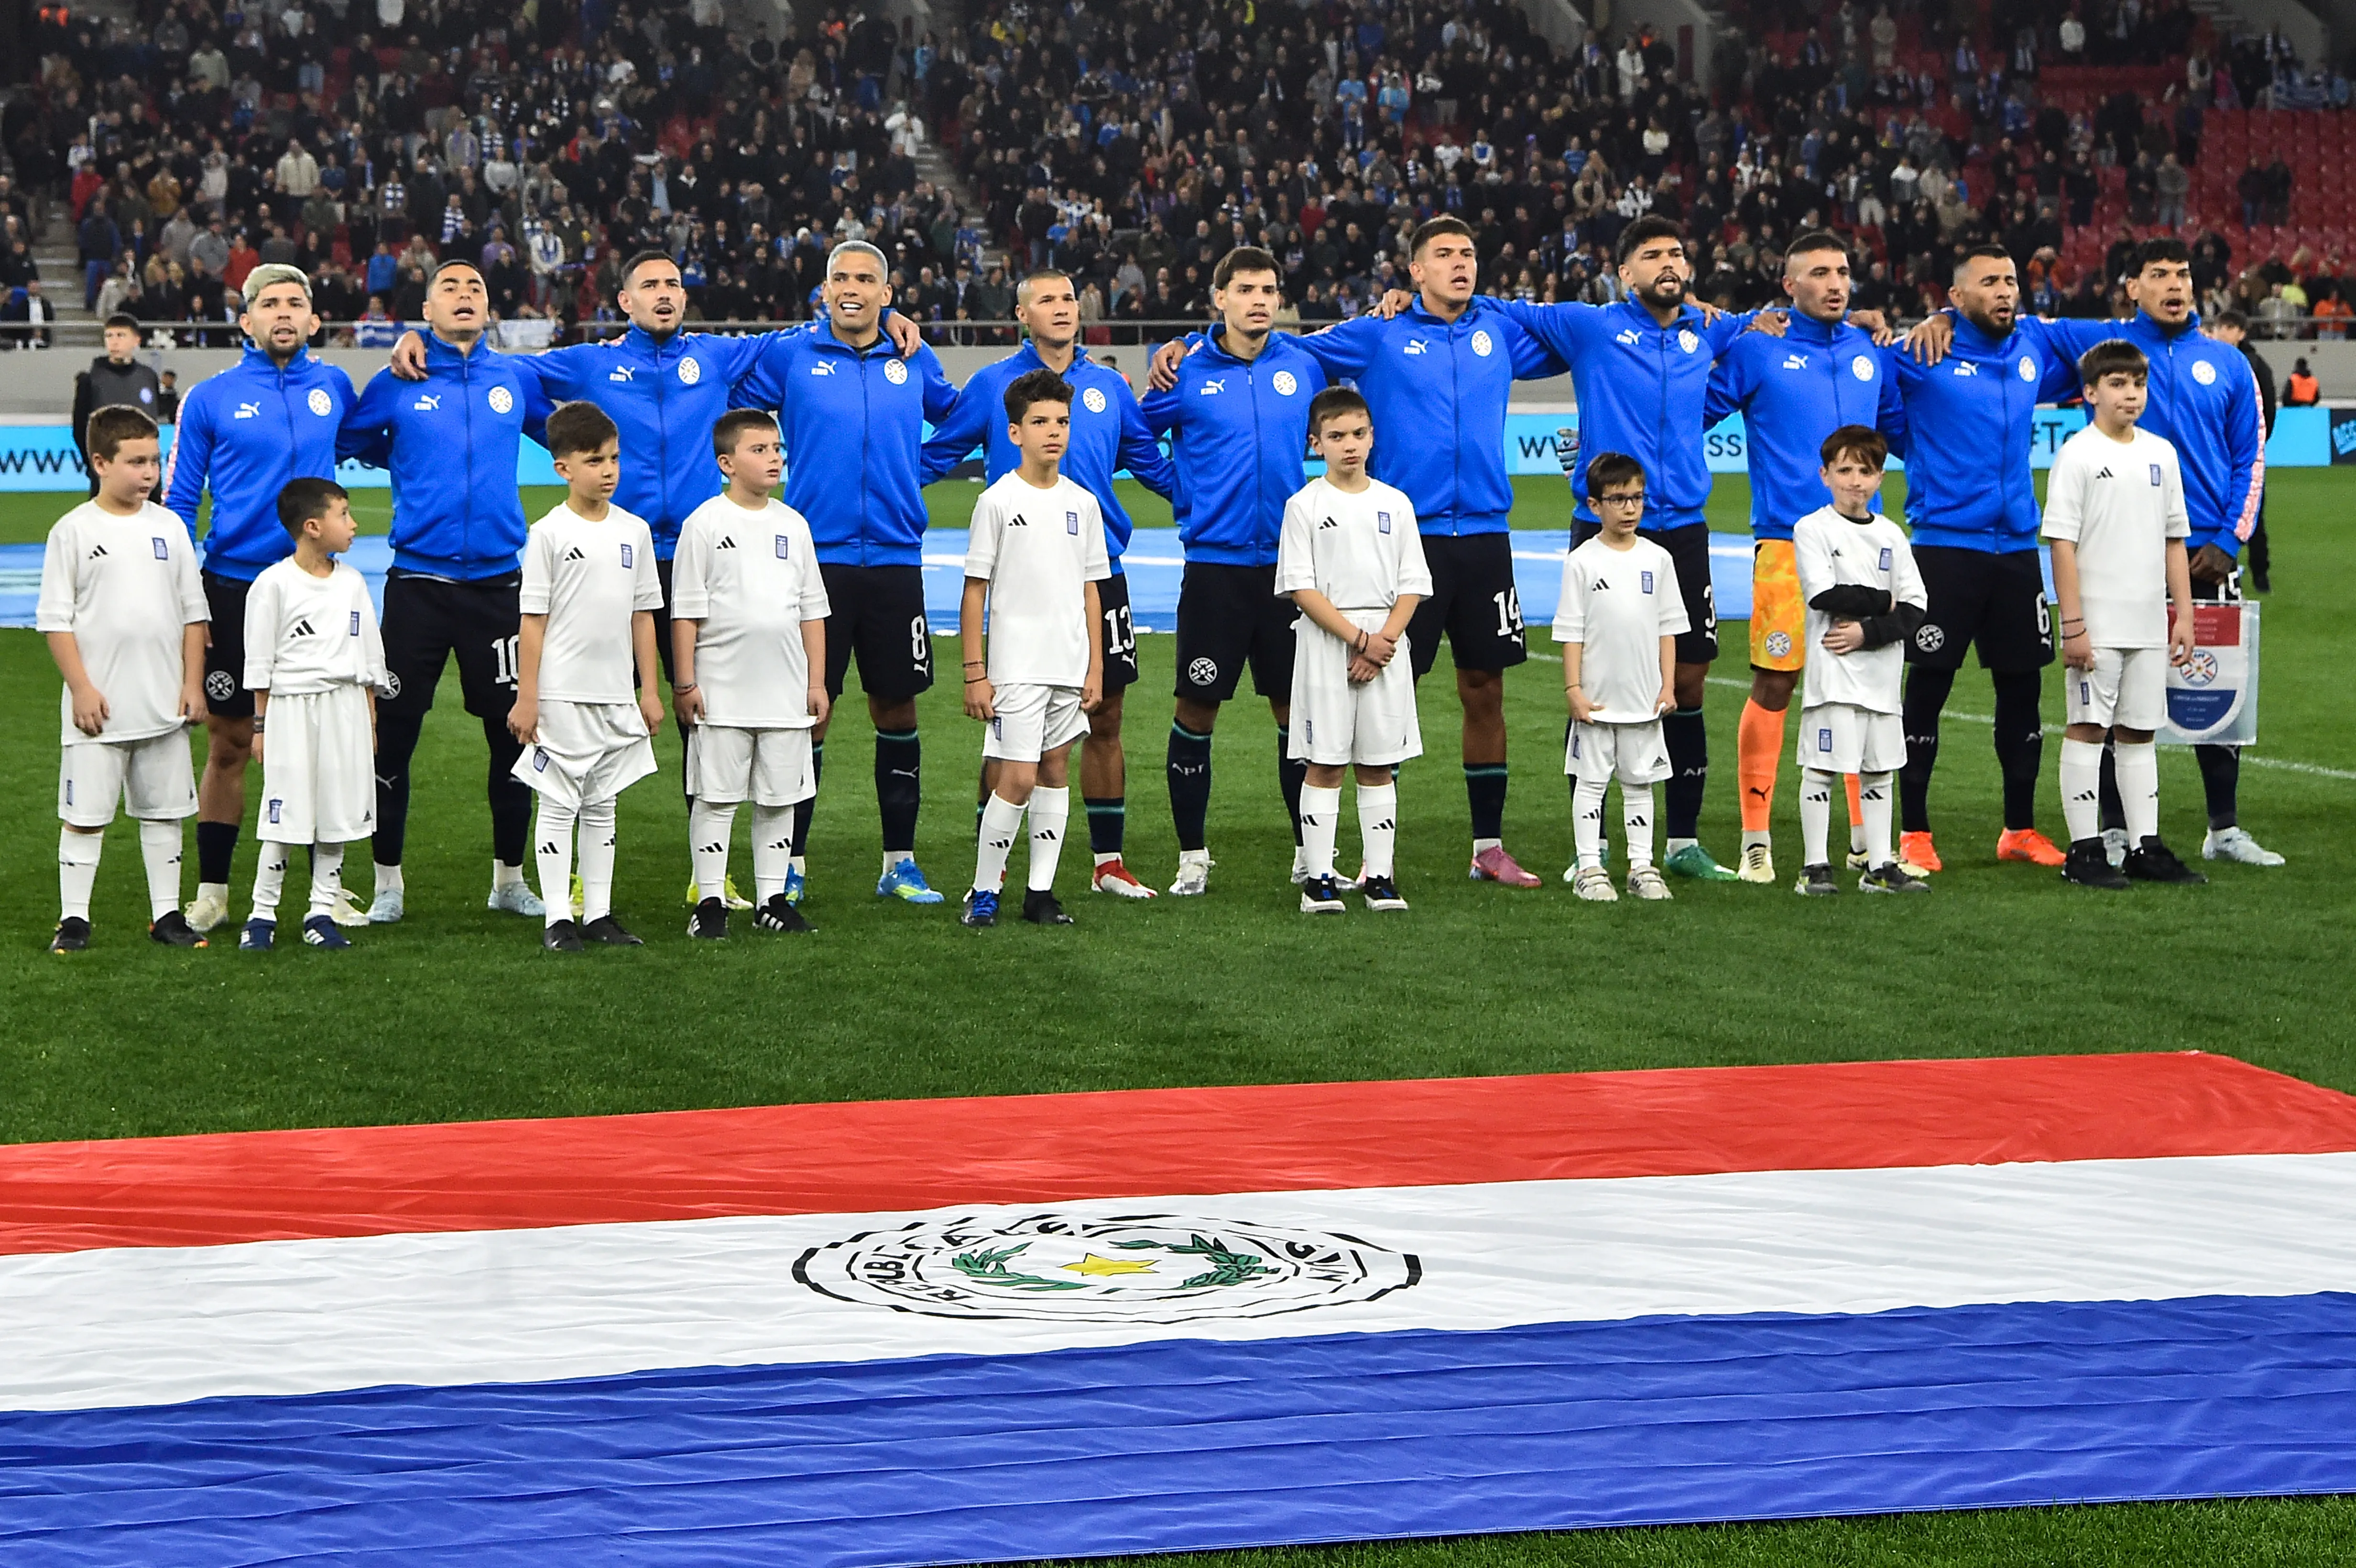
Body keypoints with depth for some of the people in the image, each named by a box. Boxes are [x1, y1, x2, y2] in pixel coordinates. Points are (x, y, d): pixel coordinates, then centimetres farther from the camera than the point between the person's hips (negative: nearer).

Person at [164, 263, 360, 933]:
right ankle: (211, 892, 15)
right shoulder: (210, 399, -2)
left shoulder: (333, 386, 5)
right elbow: (177, 501, 1)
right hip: (233, 593, -2)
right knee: (228, 745, 4)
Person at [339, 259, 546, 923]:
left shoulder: (515, 380, 7)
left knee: (513, 732, 4)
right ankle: (388, 883, 12)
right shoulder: (398, 385, 1)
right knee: (394, 734, 0)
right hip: (418, 585, -2)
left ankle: (510, 878, 19)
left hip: (497, 583, 2)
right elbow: (345, 441, 14)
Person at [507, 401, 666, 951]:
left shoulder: (634, 530, 7)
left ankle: (599, 914, 17)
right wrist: (526, 698, -9)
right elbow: (533, 620, -6)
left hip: (617, 694, 5)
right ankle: (558, 918, 6)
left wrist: (650, 690, 9)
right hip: (561, 694, -4)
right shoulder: (549, 534, -6)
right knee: (558, 805, 1)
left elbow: (642, 615, 11)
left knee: (602, 806, 11)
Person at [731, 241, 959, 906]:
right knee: (809, 713, -2)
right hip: (817, 560, -2)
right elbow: (732, 415, 10)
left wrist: (915, 474, 18)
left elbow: (957, 417, 25)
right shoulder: (787, 354, 1)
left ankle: (899, 864, 16)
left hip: (895, 559, 3)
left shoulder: (915, 361, 8)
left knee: (897, 708, 7)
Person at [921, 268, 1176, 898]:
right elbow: (933, 456, 7)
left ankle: (1109, 863, 15)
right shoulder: (992, 385, 3)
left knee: (1104, 720, 6)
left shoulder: (1109, 386, 11)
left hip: (1099, 572, 3)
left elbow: (1153, 464, 20)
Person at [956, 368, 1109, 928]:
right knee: (1018, 778, -9)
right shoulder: (997, 501, -5)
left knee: (1056, 770, 8)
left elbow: (1090, 590, 14)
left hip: (1071, 667, 5)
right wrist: (975, 674, -9)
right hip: (1016, 667, -5)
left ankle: (1040, 891, 14)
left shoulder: (1082, 503, 9)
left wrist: (1096, 666, 9)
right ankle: (984, 892, 2)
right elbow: (975, 592, -4)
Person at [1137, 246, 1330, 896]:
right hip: (1214, 566, -2)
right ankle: (1192, 855, 12)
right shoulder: (1186, 371, -3)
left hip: (1291, 564, 2)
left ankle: (1310, 852, 18)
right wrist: (1190, 507, 5)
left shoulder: (1305, 365, 5)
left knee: (1297, 707, 7)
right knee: (1197, 709, 1)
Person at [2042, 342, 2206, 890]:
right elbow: (2062, 543, -10)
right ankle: (2085, 851, 2)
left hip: (2150, 623, 5)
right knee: (2087, 728, -1)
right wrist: (2073, 624, -15)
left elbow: (2175, 540, 15)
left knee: (2139, 731, 10)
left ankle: (2145, 847, 14)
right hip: (2097, 623, -5)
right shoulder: (2078, 454, -6)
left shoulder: (2161, 454, 10)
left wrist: (2184, 613, 9)